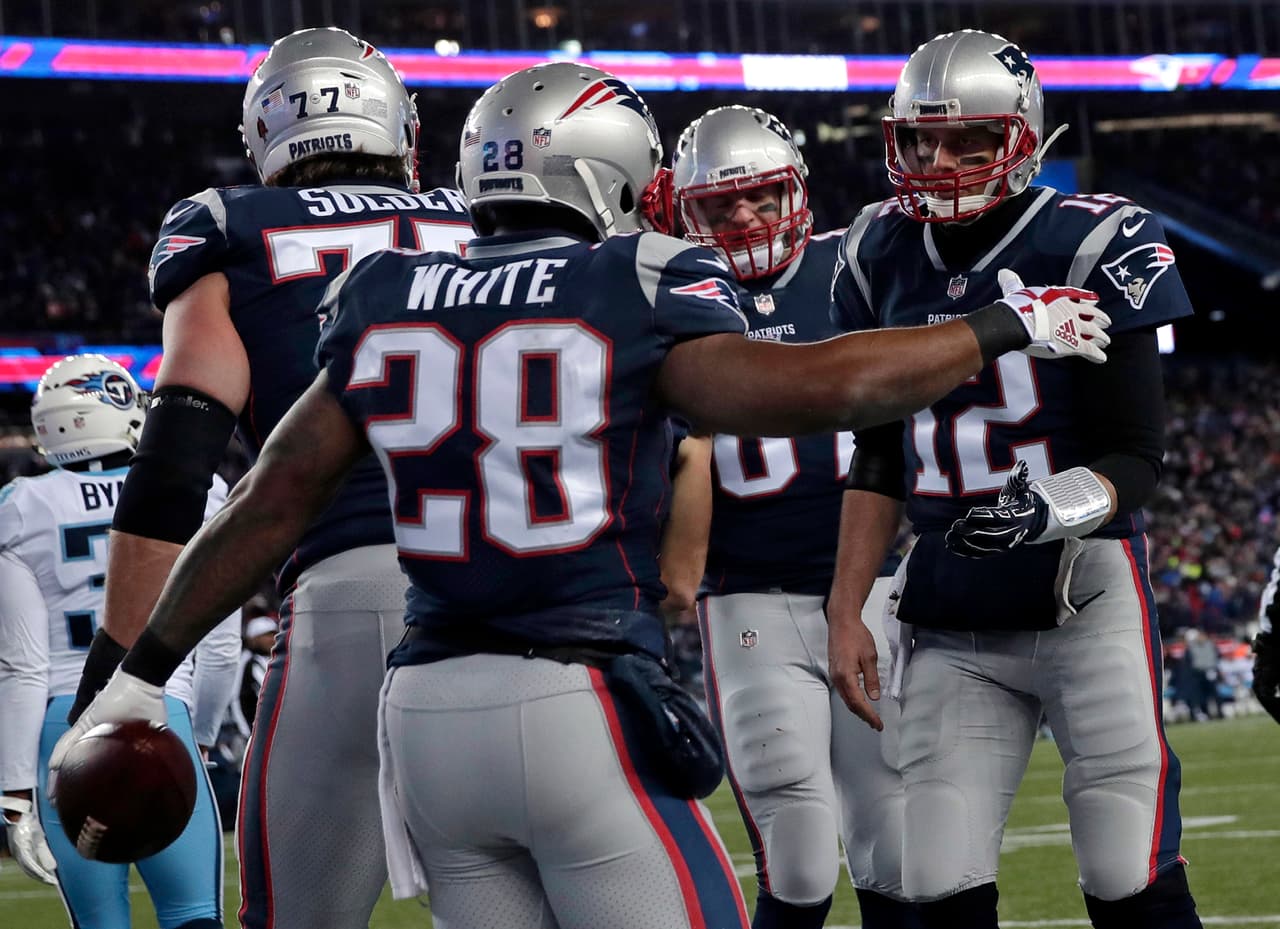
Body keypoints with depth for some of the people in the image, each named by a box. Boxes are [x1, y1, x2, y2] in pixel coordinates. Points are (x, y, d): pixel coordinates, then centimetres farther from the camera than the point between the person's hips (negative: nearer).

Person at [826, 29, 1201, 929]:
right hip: (951, 622, 5)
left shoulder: (1092, 247, -9)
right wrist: (846, 611, 12)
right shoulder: (884, 257, 7)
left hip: (1084, 596, -5)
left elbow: (1136, 456, -8)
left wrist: (1053, 510, -28)